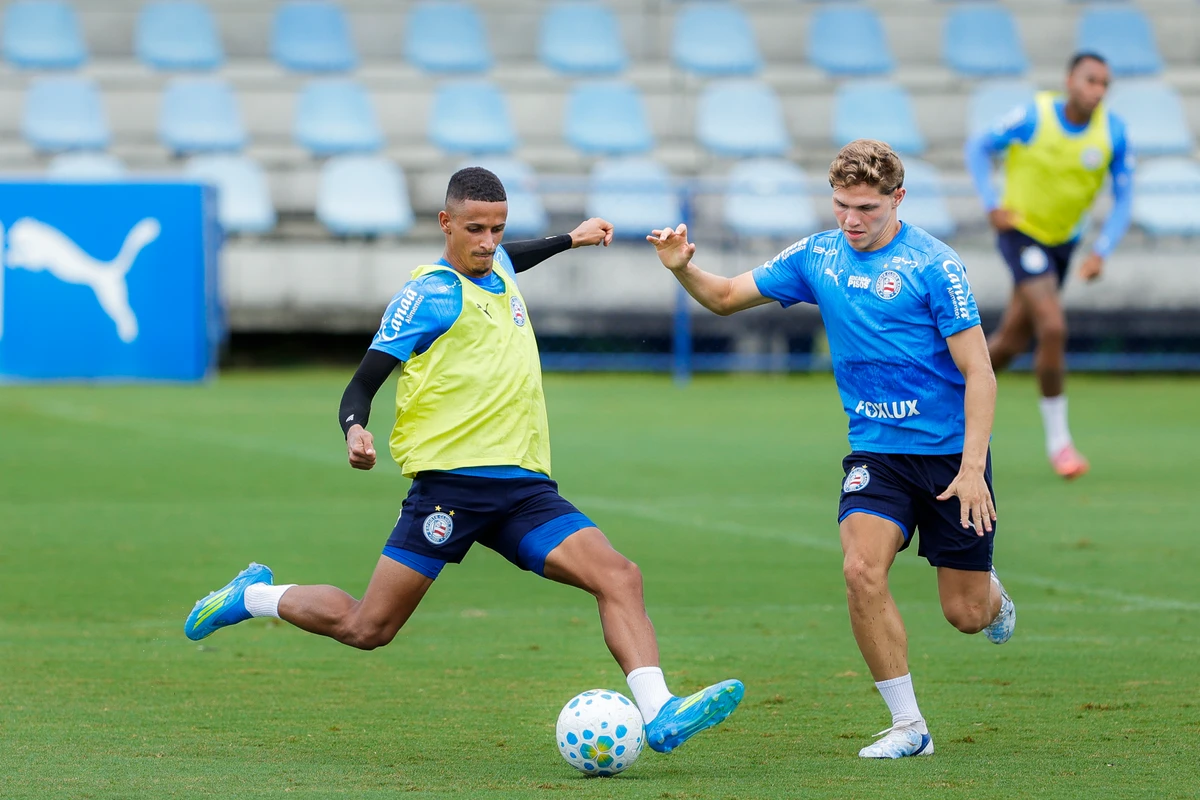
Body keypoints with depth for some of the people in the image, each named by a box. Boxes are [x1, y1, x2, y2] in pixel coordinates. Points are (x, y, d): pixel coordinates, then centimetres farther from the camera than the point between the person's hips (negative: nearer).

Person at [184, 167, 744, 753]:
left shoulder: (499, 272, 20)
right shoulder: (430, 294, -3)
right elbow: (363, 382, -4)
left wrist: (569, 240, 50)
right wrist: (356, 430, -24)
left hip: (524, 487, 6)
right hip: (451, 480, -6)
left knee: (619, 577, -16)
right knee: (366, 629, -5)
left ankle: (659, 715, -28)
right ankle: (254, 597, 20)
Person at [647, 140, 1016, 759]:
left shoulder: (932, 264, -11)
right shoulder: (818, 256, 3)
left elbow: (978, 372, -12)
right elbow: (726, 297, 12)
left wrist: (972, 468, -19)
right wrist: (684, 269, -9)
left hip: (950, 452, -3)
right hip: (874, 451, 3)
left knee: (965, 614, 1)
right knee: (862, 569, -22)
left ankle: (992, 595, 41)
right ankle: (908, 726, -11)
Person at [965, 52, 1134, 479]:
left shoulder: (1112, 131, -11)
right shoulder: (1033, 118, -21)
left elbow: (1124, 198, -4)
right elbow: (978, 147, -6)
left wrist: (1100, 252, -15)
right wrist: (992, 206, -15)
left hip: (1063, 239, 5)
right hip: (1020, 231, -5)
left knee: (1011, 341, 13)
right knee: (1053, 328, -19)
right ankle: (1057, 439, -5)